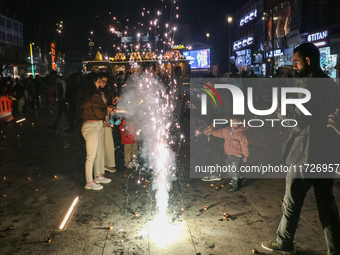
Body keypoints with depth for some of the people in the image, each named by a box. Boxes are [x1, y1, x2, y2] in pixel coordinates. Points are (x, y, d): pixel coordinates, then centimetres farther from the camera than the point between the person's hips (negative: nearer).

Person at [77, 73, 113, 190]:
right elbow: (100, 113, -17)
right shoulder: (94, 96, -19)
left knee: (99, 152, 20)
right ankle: (89, 182, 8)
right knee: (92, 155, -1)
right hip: (92, 127, -10)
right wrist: (107, 109, 1)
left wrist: (106, 108, 9)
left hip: (96, 126, 10)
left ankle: (98, 176, 33)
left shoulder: (85, 95, 11)